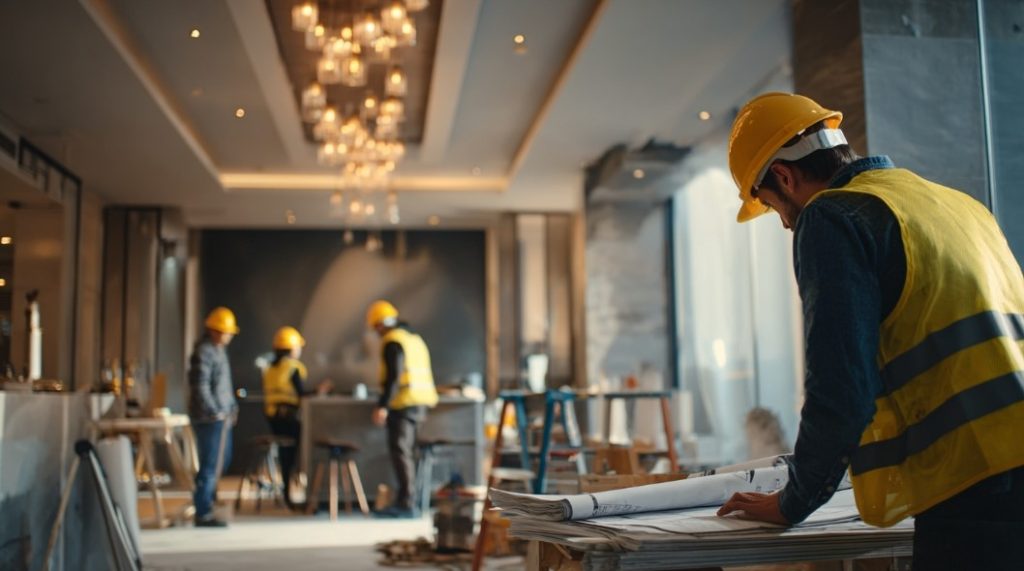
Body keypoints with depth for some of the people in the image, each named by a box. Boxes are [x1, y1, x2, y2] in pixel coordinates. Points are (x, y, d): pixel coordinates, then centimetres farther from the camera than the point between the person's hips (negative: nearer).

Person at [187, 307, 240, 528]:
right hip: (209, 418, -10)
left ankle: (205, 495, 38)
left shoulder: (218, 349, 16)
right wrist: (215, 412, -20)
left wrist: (232, 406, 16)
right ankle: (203, 514, 1)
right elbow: (200, 387, -22)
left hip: (222, 416, 10)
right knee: (210, 464, -6)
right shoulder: (203, 352, -16)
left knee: (223, 458, 22)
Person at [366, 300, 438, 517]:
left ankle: (406, 503, -12)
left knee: (399, 451, -9)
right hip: (420, 402, 9)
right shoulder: (415, 338, 20)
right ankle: (403, 500, 16)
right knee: (404, 451, 14)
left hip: (403, 403, -9)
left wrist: (382, 406, -21)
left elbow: (393, 375, -19)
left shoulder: (393, 342, -9)